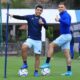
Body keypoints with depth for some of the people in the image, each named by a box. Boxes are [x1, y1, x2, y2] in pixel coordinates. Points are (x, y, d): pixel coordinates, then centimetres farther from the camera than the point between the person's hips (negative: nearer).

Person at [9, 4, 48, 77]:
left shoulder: (42, 19, 3)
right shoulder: (29, 17, 0)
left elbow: (46, 27, -9)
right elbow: (21, 17, -15)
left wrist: (42, 23, -30)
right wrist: (13, 16, -32)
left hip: (38, 40, 1)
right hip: (30, 38, -1)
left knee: (37, 56, 3)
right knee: (24, 47, -29)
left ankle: (36, 71, 15)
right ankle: (25, 64, -11)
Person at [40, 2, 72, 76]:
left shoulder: (65, 15, -11)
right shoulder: (63, 15, 18)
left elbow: (67, 23, -31)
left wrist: (59, 20, -36)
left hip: (65, 35, -10)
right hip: (65, 36, 10)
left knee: (51, 45, -10)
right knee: (67, 54, 6)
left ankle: (47, 63, -10)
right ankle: (69, 71, 4)